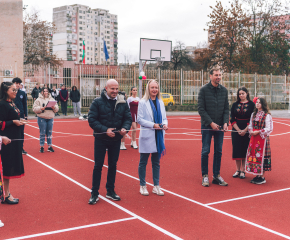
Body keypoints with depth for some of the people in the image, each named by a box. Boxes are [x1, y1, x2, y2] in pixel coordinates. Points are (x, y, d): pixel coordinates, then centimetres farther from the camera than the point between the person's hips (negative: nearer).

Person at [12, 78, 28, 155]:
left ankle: (21, 148, 18)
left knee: (21, 132, 9)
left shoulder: (22, 93, 4)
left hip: (21, 116, 3)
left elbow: (25, 104, 8)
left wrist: (26, 115, 4)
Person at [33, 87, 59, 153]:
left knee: (49, 133, 8)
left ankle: (50, 146, 16)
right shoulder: (39, 100, 0)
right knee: (42, 133, 1)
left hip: (50, 118, 3)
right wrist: (41, 108, -19)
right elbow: (35, 109, -5)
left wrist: (54, 107, -11)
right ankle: (42, 147, 9)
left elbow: (57, 109, 10)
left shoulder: (52, 99, 11)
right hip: (42, 118, -3)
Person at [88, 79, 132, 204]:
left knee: (113, 165, 13)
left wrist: (125, 128, -18)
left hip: (116, 139, 3)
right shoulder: (97, 102, -10)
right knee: (98, 166, 3)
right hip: (101, 139, -3)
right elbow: (92, 120, -12)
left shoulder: (122, 103, 0)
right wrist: (105, 130, -23)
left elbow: (128, 118, 4)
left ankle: (110, 191, 26)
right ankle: (94, 193, 13)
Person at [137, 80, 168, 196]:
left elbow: (164, 118, 14)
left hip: (158, 136, 5)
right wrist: (153, 125, -19)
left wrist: (165, 124, -8)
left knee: (156, 162, 11)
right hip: (147, 136, -5)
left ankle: (156, 186, 19)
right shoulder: (143, 102, -4)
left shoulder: (161, 103, 11)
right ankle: (142, 186, 17)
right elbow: (139, 119, -9)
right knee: (143, 162, 5)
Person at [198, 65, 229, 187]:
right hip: (207, 126, -4)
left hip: (220, 126, 4)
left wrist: (225, 122, -6)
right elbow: (201, 109, -8)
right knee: (205, 151, 1)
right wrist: (211, 123, -13)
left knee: (218, 151, 7)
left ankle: (216, 176, 17)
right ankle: (205, 176, 11)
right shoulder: (204, 90, -6)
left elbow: (226, 108, 8)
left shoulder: (224, 90, 6)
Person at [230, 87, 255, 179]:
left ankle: (242, 171, 8)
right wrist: (238, 130, -8)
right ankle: (237, 170, 14)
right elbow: (232, 119, 3)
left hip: (247, 131, -2)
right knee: (237, 150, 3)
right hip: (236, 130, 2)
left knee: (245, 150, 0)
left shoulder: (251, 104, -1)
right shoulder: (235, 105, 7)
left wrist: (245, 130, -12)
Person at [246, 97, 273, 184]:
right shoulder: (253, 114, 12)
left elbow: (269, 128, -11)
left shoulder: (267, 115, -8)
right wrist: (251, 131, -5)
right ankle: (257, 175, 18)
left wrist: (258, 132, -16)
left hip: (262, 138, -7)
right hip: (253, 138, 7)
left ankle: (262, 177, 5)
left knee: (261, 156, -4)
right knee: (253, 155, 8)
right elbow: (250, 125, 15)